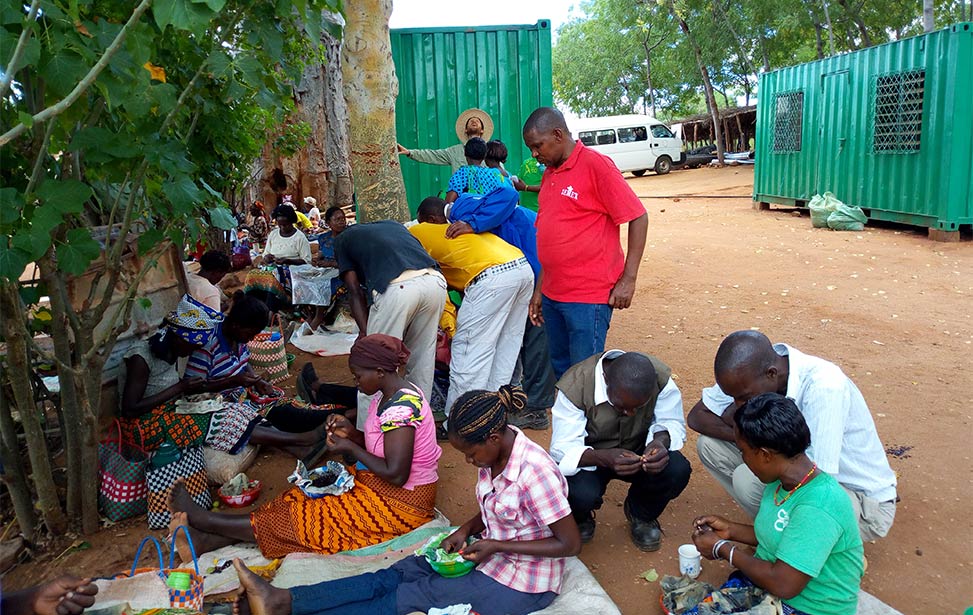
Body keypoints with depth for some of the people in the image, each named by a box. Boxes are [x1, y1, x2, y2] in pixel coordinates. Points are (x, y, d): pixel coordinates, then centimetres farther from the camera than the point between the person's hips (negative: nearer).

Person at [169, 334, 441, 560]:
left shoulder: (399, 408, -27)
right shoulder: (390, 393, 4)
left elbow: (396, 475, -28)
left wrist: (350, 448, -17)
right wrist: (351, 432, -5)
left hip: (402, 501, -9)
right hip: (378, 486, 9)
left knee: (312, 520, -9)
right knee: (302, 498, -2)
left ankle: (203, 520, -2)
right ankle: (207, 540, -5)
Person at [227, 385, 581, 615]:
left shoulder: (533, 473, -28)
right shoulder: (493, 454, -3)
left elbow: (571, 544, -23)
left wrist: (496, 546, -24)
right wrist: (465, 530, -6)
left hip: (519, 585, -8)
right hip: (491, 556, 8)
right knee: (392, 577, -7)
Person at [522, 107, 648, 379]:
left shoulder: (595, 164, -9)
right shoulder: (549, 173, 13)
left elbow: (638, 218, -11)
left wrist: (628, 279, -15)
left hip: (588, 297, -7)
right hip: (552, 294, 8)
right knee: (561, 370, 16)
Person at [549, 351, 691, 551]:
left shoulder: (660, 377, -21)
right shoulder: (574, 386, -30)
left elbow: (672, 422, -10)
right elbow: (563, 449, -28)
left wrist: (660, 441, -35)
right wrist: (604, 458, -47)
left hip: (637, 452, 3)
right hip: (587, 458, -3)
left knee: (678, 470, -26)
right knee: (581, 495, -35)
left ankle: (641, 514, 9)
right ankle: (579, 519, 8)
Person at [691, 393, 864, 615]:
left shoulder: (817, 508, -28)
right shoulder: (781, 482, -1)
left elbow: (783, 585, -27)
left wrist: (723, 549, -16)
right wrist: (730, 530, 5)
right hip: (763, 581, 8)